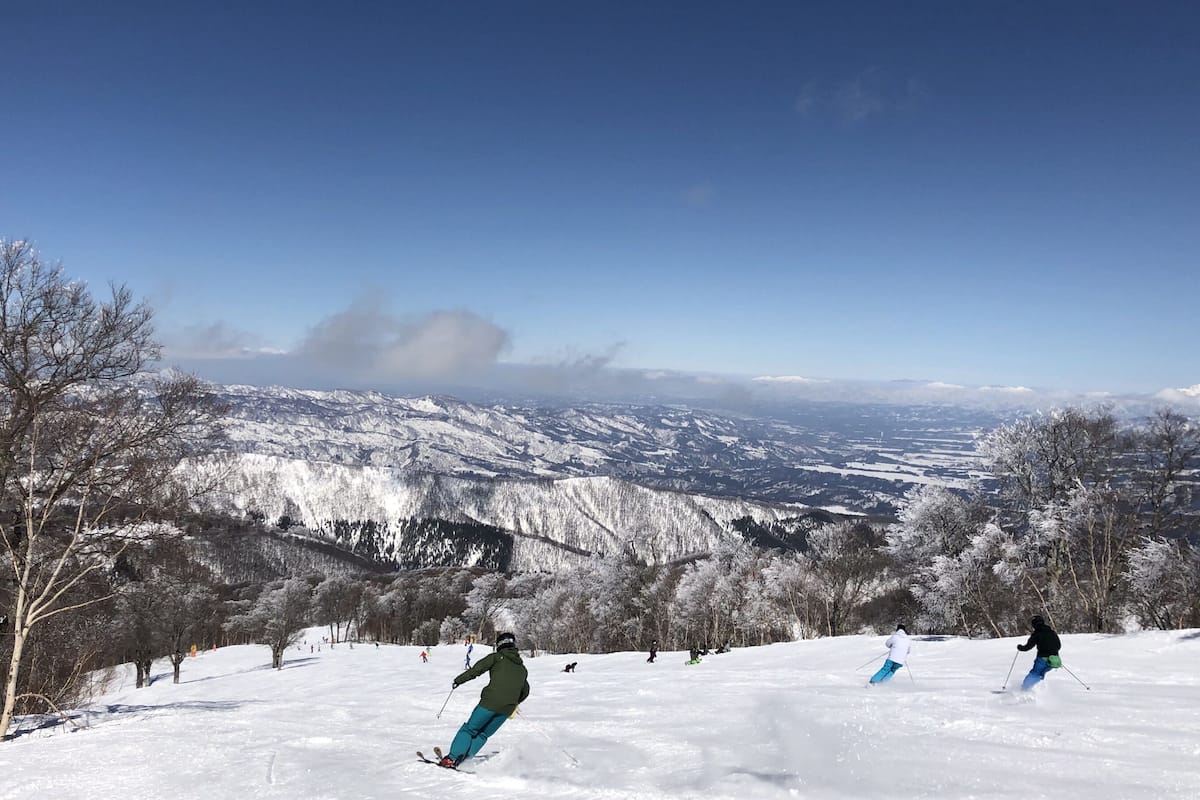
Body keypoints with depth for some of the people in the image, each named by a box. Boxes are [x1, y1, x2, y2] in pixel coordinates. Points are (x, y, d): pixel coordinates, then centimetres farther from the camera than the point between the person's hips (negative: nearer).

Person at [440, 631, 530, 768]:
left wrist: (459, 680, 4)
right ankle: (463, 759, 6)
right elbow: (525, 692, 28)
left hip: (491, 702, -4)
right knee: (483, 734, 16)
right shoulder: (522, 668, 21)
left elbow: (477, 669, -5)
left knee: (469, 729, 8)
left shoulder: (496, 657, 6)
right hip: (507, 709, 4)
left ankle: (452, 758, -1)